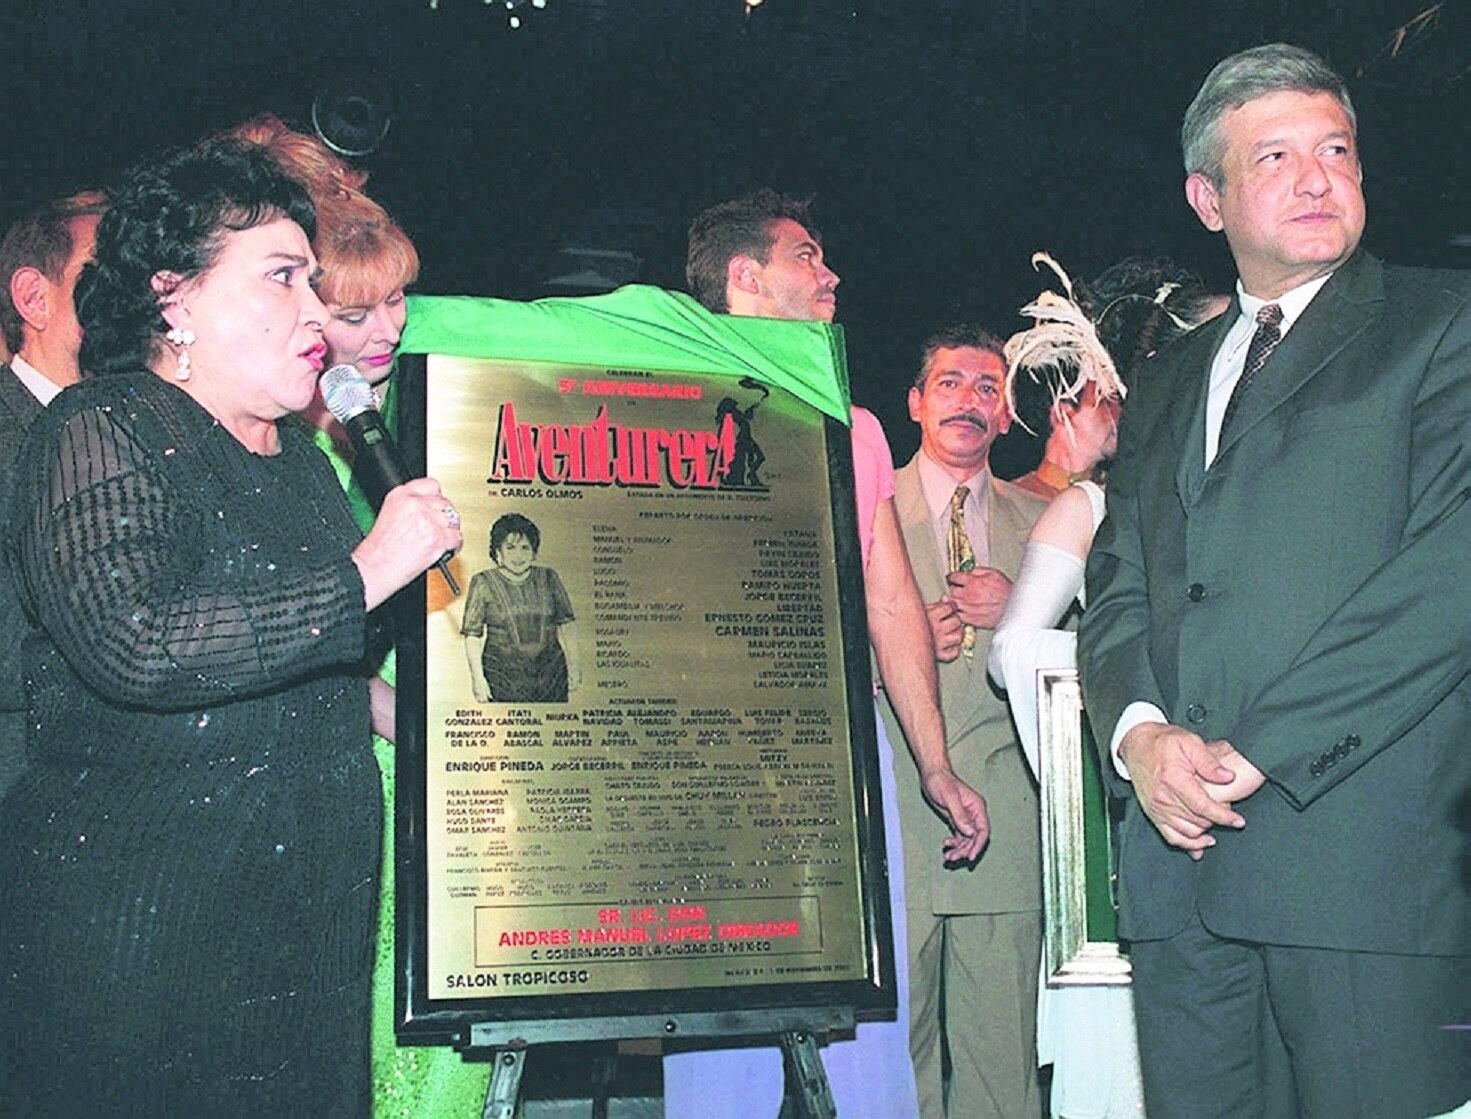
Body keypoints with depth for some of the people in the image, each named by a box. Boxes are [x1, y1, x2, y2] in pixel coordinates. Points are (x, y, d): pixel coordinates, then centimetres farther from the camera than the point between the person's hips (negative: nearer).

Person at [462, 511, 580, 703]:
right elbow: (472, 635, -1)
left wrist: (573, 665, 10)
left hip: (550, 671, 2)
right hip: (503, 676, -2)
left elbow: (566, 623, 13)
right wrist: (477, 677, -7)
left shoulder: (549, 579, 7)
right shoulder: (483, 583, 0)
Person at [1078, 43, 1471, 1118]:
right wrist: (1138, 731, -4)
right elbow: (1118, 588, 18)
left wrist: (1260, 748, -12)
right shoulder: (1167, 383, 23)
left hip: (1368, 852, -5)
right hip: (1180, 852, 5)